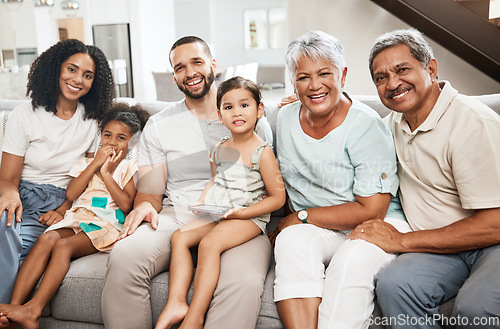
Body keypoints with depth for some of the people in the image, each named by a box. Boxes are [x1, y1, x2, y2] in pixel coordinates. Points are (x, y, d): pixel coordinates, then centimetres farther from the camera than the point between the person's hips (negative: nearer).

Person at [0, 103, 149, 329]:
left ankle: (33, 310, -36)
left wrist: (106, 173, -3)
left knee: (63, 246, -30)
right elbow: (71, 194, 5)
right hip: (77, 217, 4)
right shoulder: (87, 162, 22)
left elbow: (126, 204, -4)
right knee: (46, 238, -28)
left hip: (106, 225, -4)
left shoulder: (130, 168, 11)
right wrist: (95, 164, 1)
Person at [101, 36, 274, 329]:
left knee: (244, 282, -36)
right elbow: (150, 192, 13)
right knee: (123, 257, -30)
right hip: (176, 217, 2)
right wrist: (145, 206, -12)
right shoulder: (158, 126, 17)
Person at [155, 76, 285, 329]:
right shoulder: (219, 148, 11)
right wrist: (202, 200, 7)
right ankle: (176, 303, -16)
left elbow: (277, 197, -9)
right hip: (215, 214, 7)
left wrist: (243, 212, -18)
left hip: (249, 217, -7)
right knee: (179, 237, -12)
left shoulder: (262, 152, -9)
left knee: (209, 243, -29)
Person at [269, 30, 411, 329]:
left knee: (353, 259, -36)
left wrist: (303, 216, -14)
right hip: (317, 230, 5)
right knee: (291, 239, -29)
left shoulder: (366, 125, -15)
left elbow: (371, 210, -17)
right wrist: (290, 224, 1)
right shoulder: (287, 117, 5)